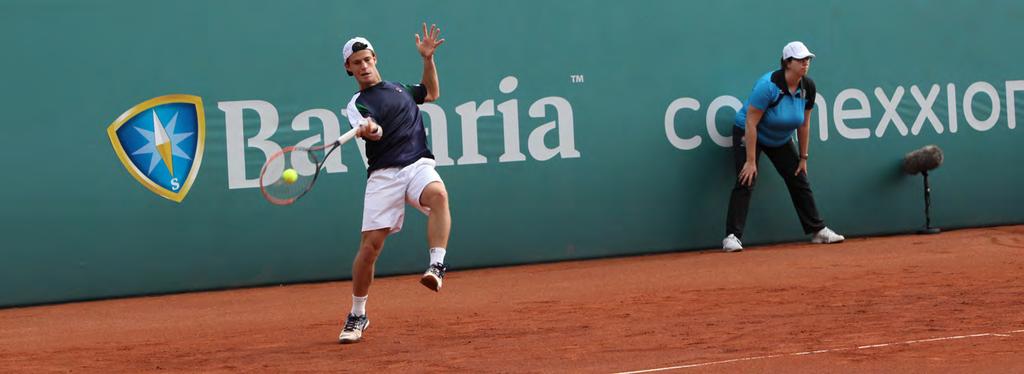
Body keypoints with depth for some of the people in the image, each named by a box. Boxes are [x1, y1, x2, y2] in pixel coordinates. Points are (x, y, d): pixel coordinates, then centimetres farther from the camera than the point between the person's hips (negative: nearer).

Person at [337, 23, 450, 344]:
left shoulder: (399, 88, 23)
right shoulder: (357, 105, 7)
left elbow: (432, 93, 40)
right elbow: (374, 132, -15)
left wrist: (428, 58, 27)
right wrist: (368, 130, -39)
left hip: (418, 165, 2)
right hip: (383, 175, -2)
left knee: (438, 194, -35)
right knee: (370, 244, -7)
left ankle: (436, 266, -38)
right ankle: (357, 316, 10)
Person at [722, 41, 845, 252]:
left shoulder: (808, 87, -12)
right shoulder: (768, 85, -31)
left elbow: (804, 125, 0)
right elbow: (751, 123, -29)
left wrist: (803, 157, 3)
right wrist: (751, 161, -30)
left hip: (781, 140, 6)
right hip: (748, 134, -6)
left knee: (800, 181, 6)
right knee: (746, 181, -20)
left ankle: (818, 230, 18)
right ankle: (732, 237, -20)